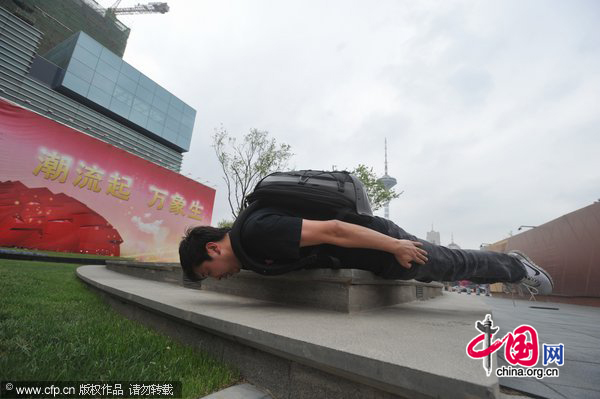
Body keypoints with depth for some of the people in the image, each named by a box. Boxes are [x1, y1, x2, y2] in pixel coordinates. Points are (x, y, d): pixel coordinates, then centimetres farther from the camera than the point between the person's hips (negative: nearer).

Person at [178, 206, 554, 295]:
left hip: (382, 244, -8)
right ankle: (512, 265, 54)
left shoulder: (258, 231, -27)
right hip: (378, 249, 8)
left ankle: (517, 268, 45)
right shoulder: (251, 243, 4)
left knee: (459, 266, 17)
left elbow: (332, 230, -30)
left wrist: (396, 246, -23)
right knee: (447, 268, 29)